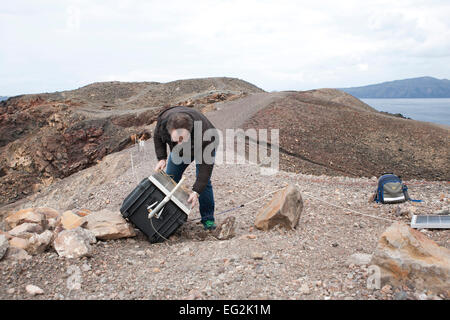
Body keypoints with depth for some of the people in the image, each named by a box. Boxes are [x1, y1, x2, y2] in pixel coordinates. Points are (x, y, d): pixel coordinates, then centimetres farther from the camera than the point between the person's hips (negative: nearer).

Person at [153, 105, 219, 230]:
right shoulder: (163, 121, -35)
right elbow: (157, 137, -9)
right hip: (179, 151, 4)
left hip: (204, 148, -4)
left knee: (203, 181, -15)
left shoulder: (204, 132, -46)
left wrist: (196, 191, -40)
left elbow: (206, 164, -37)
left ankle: (208, 220, 0)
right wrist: (161, 158, -21)